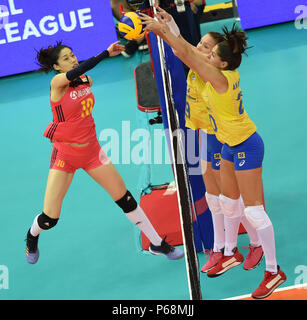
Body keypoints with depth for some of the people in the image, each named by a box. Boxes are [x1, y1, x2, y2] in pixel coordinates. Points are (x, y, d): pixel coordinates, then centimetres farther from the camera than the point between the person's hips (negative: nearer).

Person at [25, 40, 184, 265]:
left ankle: (156, 243, 16)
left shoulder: (87, 81, 0)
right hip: (65, 154, -5)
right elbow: (75, 73, -39)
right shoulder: (57, 82, -18)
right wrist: (106, 53, -44)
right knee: (50, 218, -4)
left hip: (91, 150, 5)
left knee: (124, 196, 5)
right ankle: (32, 236, 31)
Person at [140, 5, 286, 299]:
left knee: (254, 211, -6)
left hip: (245, 147, -10)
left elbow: (186, 54, -24)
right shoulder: (227, 73, -2)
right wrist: (168, 25, 3)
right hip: (231, 145, 10)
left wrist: (162, 30, -18)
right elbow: (187, 52, 5)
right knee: (228, 202, 21)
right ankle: (231, 254, 39)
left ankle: (273, 271, 1)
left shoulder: (220, 79, -25)